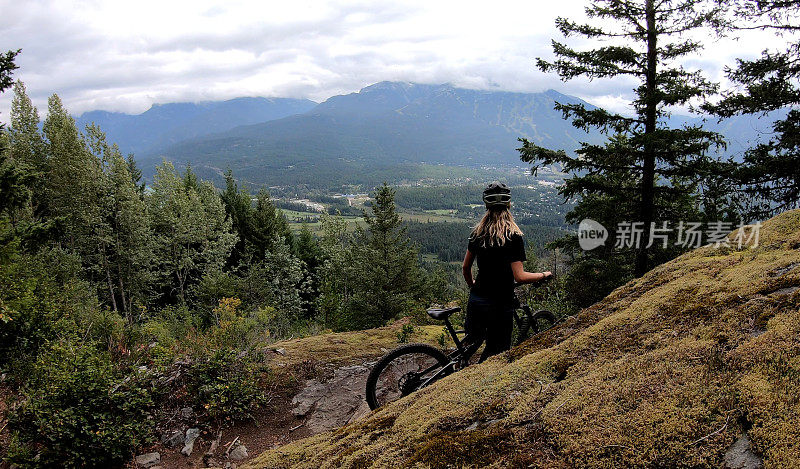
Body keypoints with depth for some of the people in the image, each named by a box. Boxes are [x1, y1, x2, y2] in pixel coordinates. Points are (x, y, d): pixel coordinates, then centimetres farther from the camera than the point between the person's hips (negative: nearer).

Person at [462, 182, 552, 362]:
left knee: (473, 342, 27)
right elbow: (520, 277, -18)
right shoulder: (513, 237, -14)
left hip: (476, 301, 5)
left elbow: (465, 267, 10)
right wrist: (544, 275, -1)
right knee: (496, 354, 9)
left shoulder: (477, 233, 2)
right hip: (500, 305, -5)